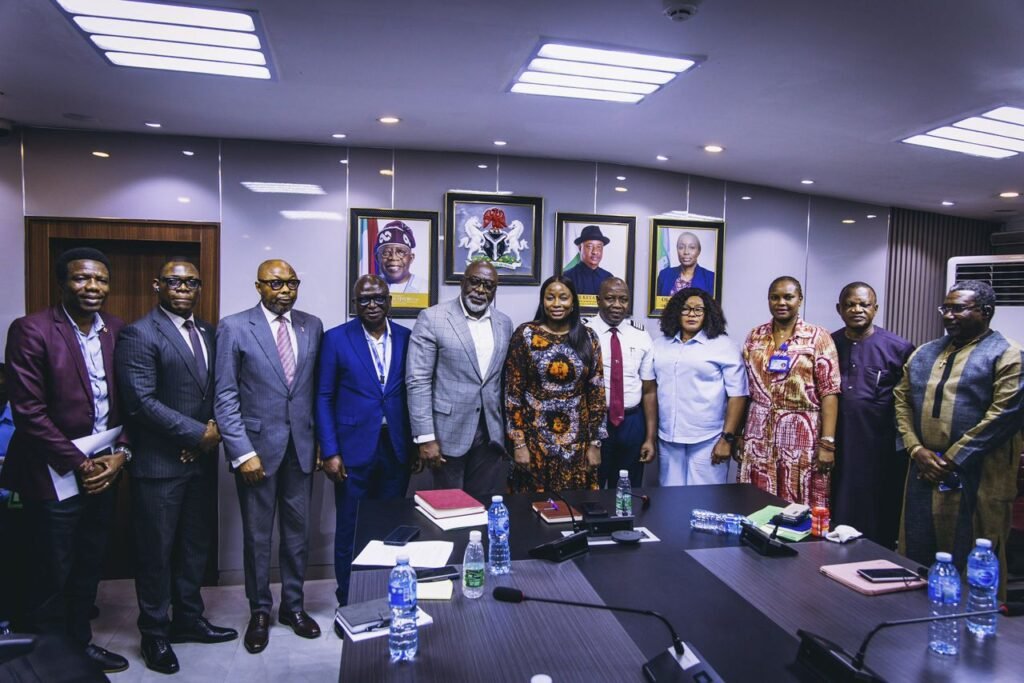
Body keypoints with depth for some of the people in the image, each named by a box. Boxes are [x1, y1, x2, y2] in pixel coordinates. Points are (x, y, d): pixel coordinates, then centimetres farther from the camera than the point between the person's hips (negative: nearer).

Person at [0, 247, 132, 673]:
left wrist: (121, 453, -6)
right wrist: (78, 464, -15)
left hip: (103, 470, 5)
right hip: (55, 475, -5)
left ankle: (80, 642, 37)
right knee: (53, 575, 10)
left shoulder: (117, 331, 3)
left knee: (89, 568, 18)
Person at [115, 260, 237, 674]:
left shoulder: (208, 333, 10)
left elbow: (216, 392, 10)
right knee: (157, 550, 7)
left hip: (201, 458, 6)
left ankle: (188, 619, 33)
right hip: (159, 464, -6)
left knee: (196, 544, 16)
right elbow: (142, 401, -18)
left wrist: (214, 431, -7)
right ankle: (155, 634, 24)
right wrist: (197, 433, -16)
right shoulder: (139, 334, -11)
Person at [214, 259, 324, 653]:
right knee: (257, 535, 10)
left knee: (298, 529, 13)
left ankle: (293, 606, 30)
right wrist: (242, 452, -13)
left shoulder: (312, 326, 6)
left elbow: (317, 388, 8)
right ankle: (259, 611, 27)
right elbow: (225, 397, -8)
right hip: (257, 445, -3)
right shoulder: (234, 328, -5)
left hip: (301, 446, 3)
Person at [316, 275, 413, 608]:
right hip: (354, 449, -2)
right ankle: (349, 603, 24)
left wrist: (417, 443, 4)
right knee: (350, 530, 8)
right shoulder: (336, 339, -2)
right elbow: (323, 397, -2)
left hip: (396, 448, 2)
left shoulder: (407, 338, 5)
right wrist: (329, 452, -8)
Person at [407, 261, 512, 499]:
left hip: (491, 436, 4)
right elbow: (418, 381, -10)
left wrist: (508, 431, 10)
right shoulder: (432, 318, -7)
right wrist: (425, 437, -14)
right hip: (448, 433, -4)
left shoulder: (504, 323, 8)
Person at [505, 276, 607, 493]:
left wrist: (595, 442, 1)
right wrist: (518, 443, -8)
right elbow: (513, 391, -4)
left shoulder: (588, 337, 2)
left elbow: (596, 392, 4)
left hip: (577, 442, 2)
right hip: (535, 439, -2)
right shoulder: (525, 334, -4)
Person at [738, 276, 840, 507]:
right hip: (759, 436, 3)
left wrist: (827, 442, -13)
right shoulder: (755, 337, 8)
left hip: (802, 437, -3)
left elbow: (829, 393, -7)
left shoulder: (818, 338, -3)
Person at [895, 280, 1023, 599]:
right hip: (924, 474, 6)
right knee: (916, 561, 12)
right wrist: (917, 450, -3)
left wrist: (952, 459, -13)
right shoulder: (923, 354, 15)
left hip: (977, 481, -6)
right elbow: (902, 402, 12)